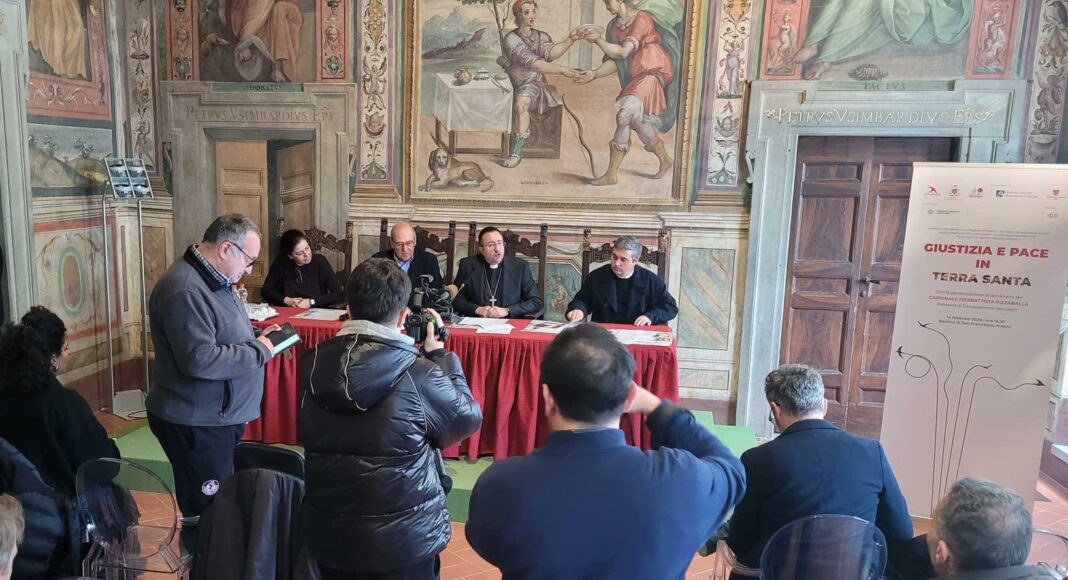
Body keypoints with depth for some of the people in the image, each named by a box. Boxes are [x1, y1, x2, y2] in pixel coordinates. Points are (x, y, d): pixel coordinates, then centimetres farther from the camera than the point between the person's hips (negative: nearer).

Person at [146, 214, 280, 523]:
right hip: (197, 423, -10)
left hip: (219, 415, 10)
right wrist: (259, 352, -20)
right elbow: (200, 360, -31)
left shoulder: (214, 280, 10)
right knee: (206, 513, 2)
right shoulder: (185, 290, -24)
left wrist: (255, 336, 6)